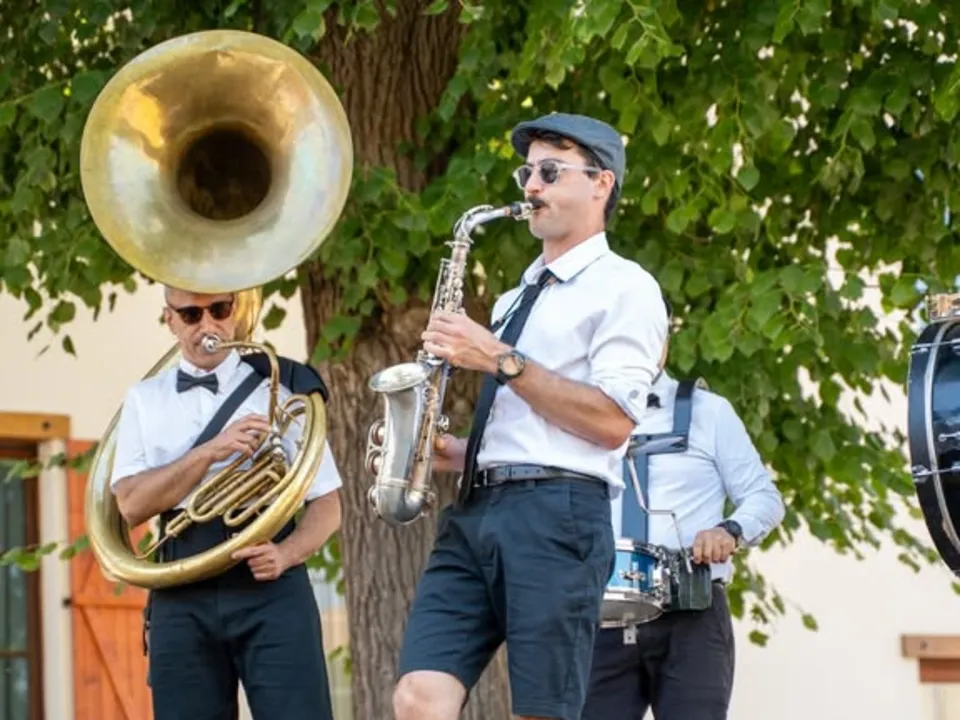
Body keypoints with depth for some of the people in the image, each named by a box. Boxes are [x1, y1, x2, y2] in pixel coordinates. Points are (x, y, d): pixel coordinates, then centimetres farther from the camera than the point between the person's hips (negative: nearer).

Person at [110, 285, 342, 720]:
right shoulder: (144, 400, 13)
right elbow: (131, 503, 0)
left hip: (270, 586, -2)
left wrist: (285, 555, -14)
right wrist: (209, 452, -13)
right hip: (182, 595, 2)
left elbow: (327, 504, 6)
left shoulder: (280, 389, 8)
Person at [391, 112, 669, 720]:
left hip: (557, 515, -7)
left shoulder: (624, 287, 2)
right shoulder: (517, 299, 27)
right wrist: (463, 454, 11)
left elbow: (613, 421, -10)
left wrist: (500, 360, -10)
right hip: (476, 512, 7)